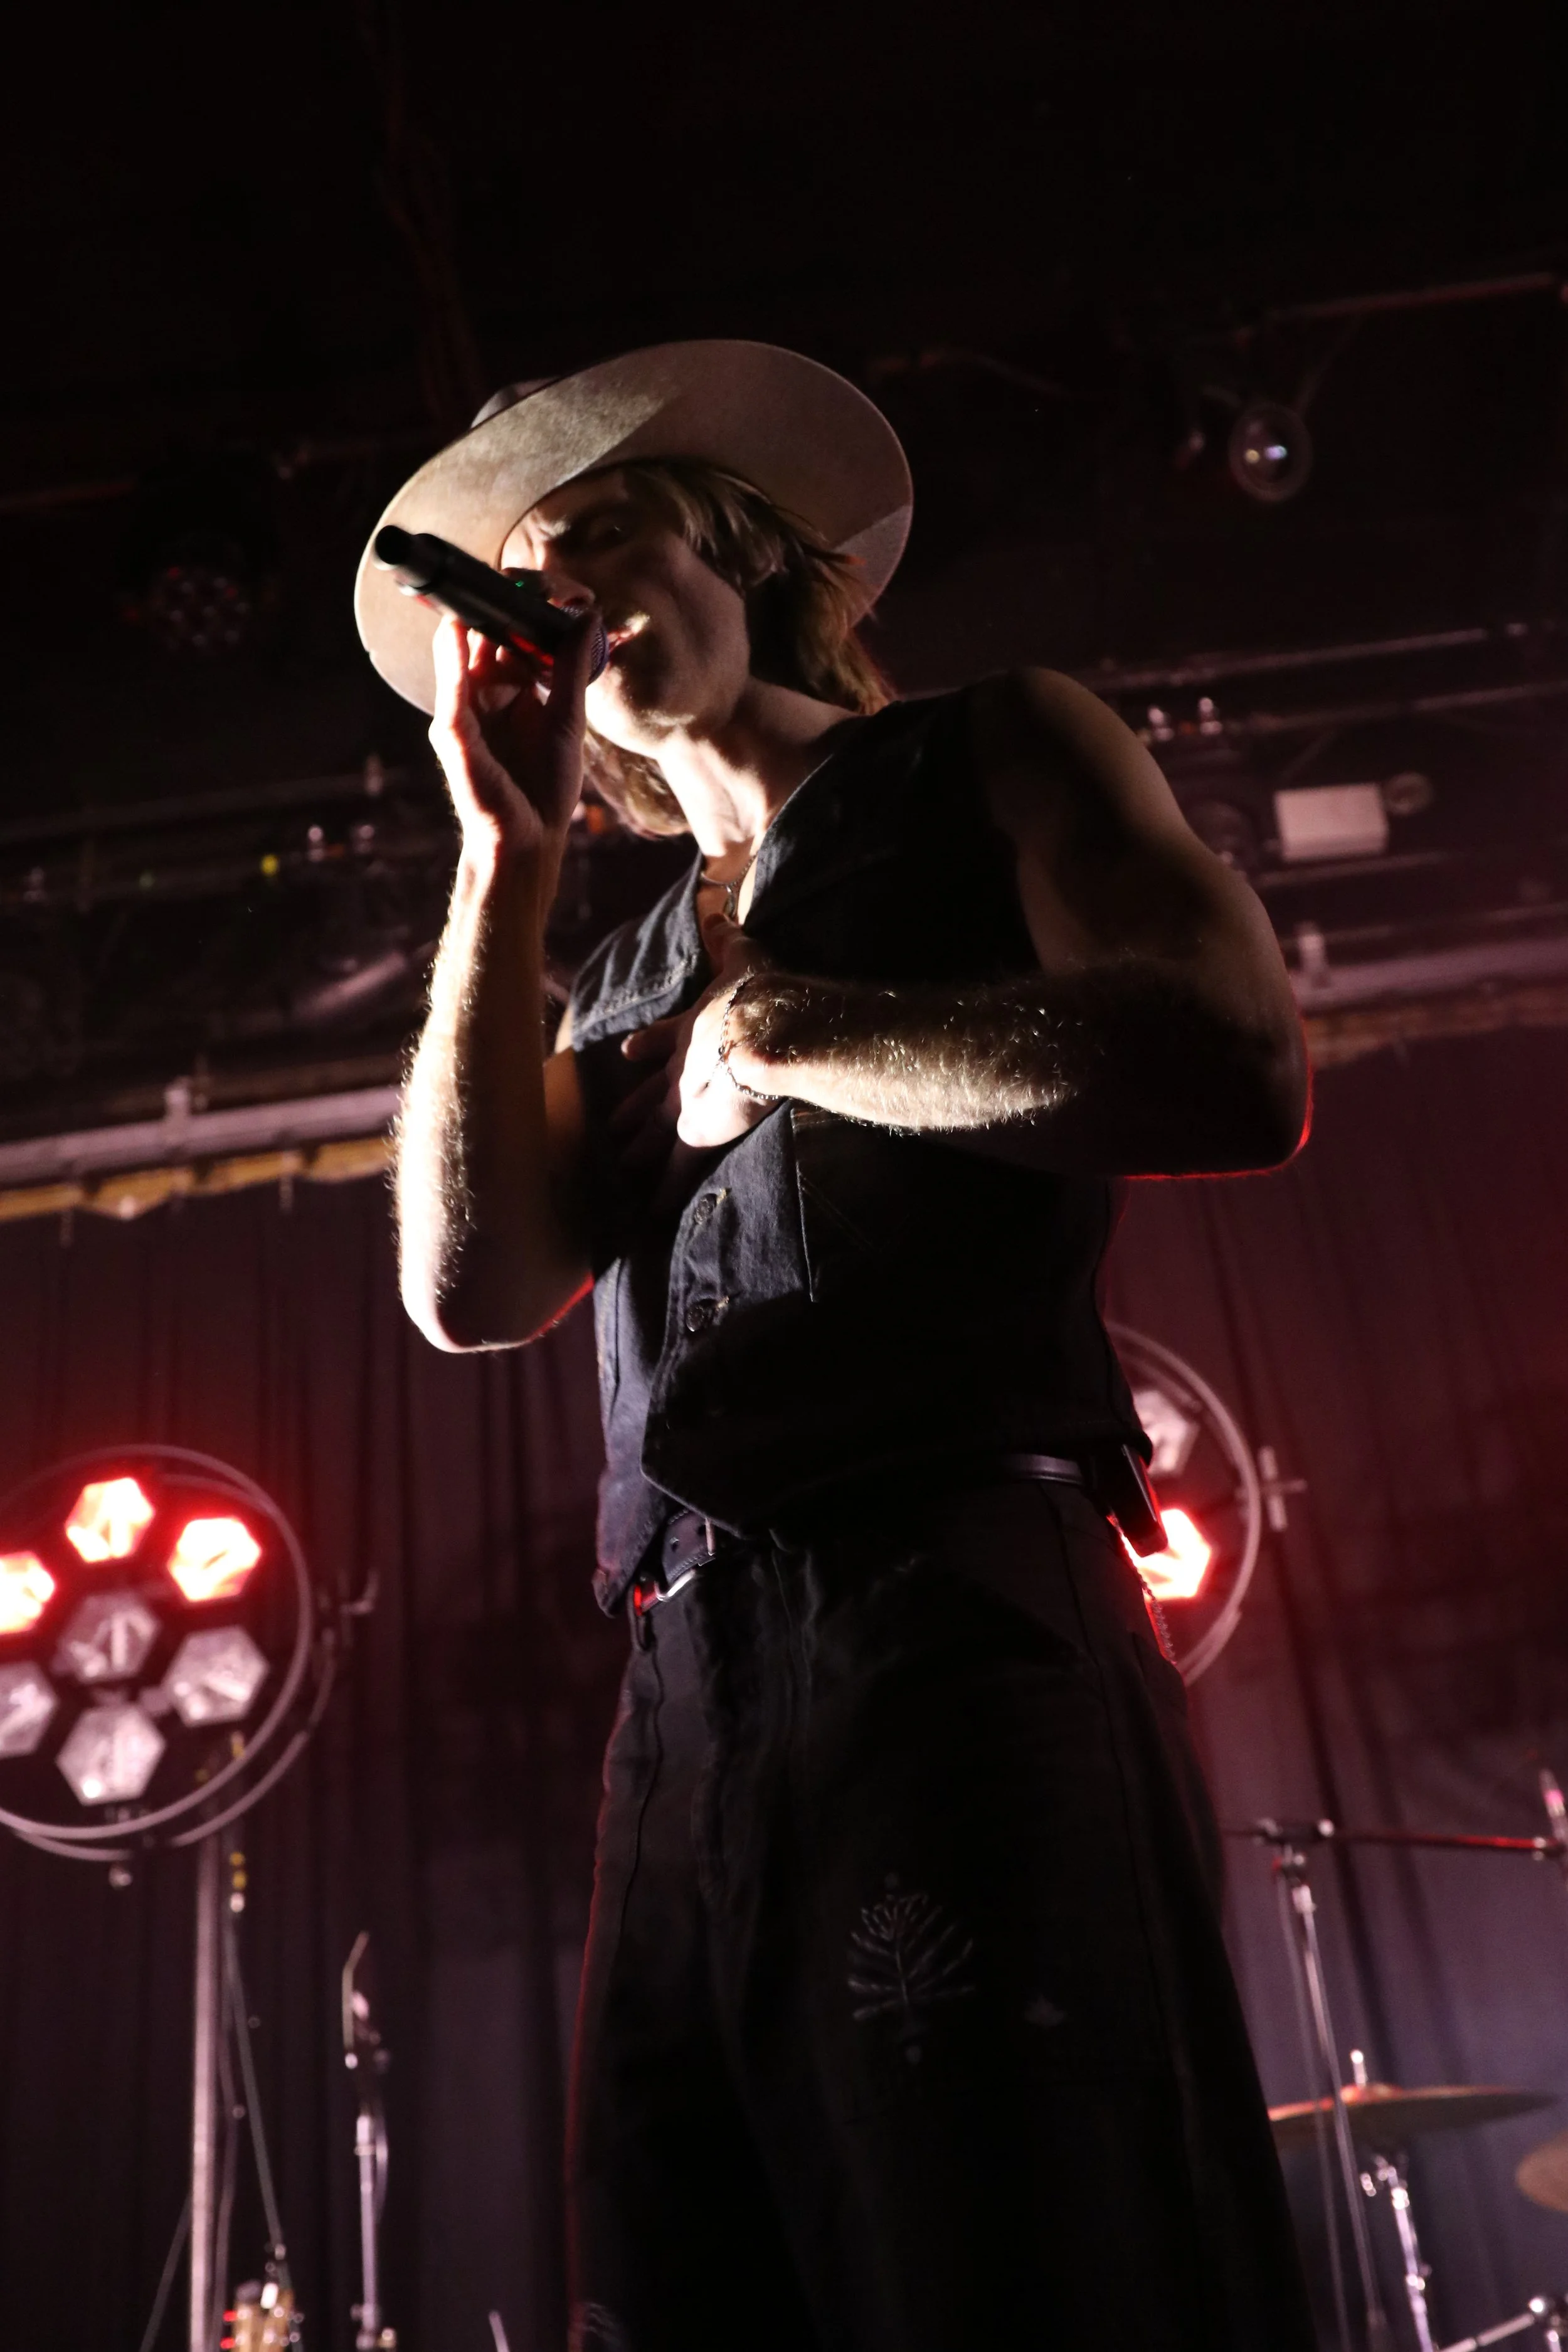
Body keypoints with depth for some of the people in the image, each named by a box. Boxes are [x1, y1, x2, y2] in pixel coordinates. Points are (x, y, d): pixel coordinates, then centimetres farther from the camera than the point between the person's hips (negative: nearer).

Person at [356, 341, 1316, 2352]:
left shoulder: (996, 758, 13)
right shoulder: (625, 979, 27)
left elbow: (1236, 1070, -7)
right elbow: (473, 1286, 8)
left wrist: (783, 1036, 0)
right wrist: (507, 851, 12)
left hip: (958, 1612, -5)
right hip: (687, 1691, 6)